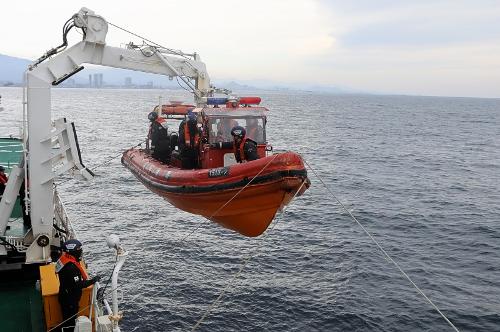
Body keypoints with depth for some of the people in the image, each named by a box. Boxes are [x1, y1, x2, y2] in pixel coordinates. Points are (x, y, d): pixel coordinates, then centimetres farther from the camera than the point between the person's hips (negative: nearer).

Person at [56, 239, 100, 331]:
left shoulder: (65, 259, -2)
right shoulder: (71, 267, -32)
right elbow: (77, 285, -30)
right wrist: (93, 280, -23)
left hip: (66, 296, 9)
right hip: (70, 300, -9)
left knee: (67, 320, 25)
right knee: (70, 321, 9)